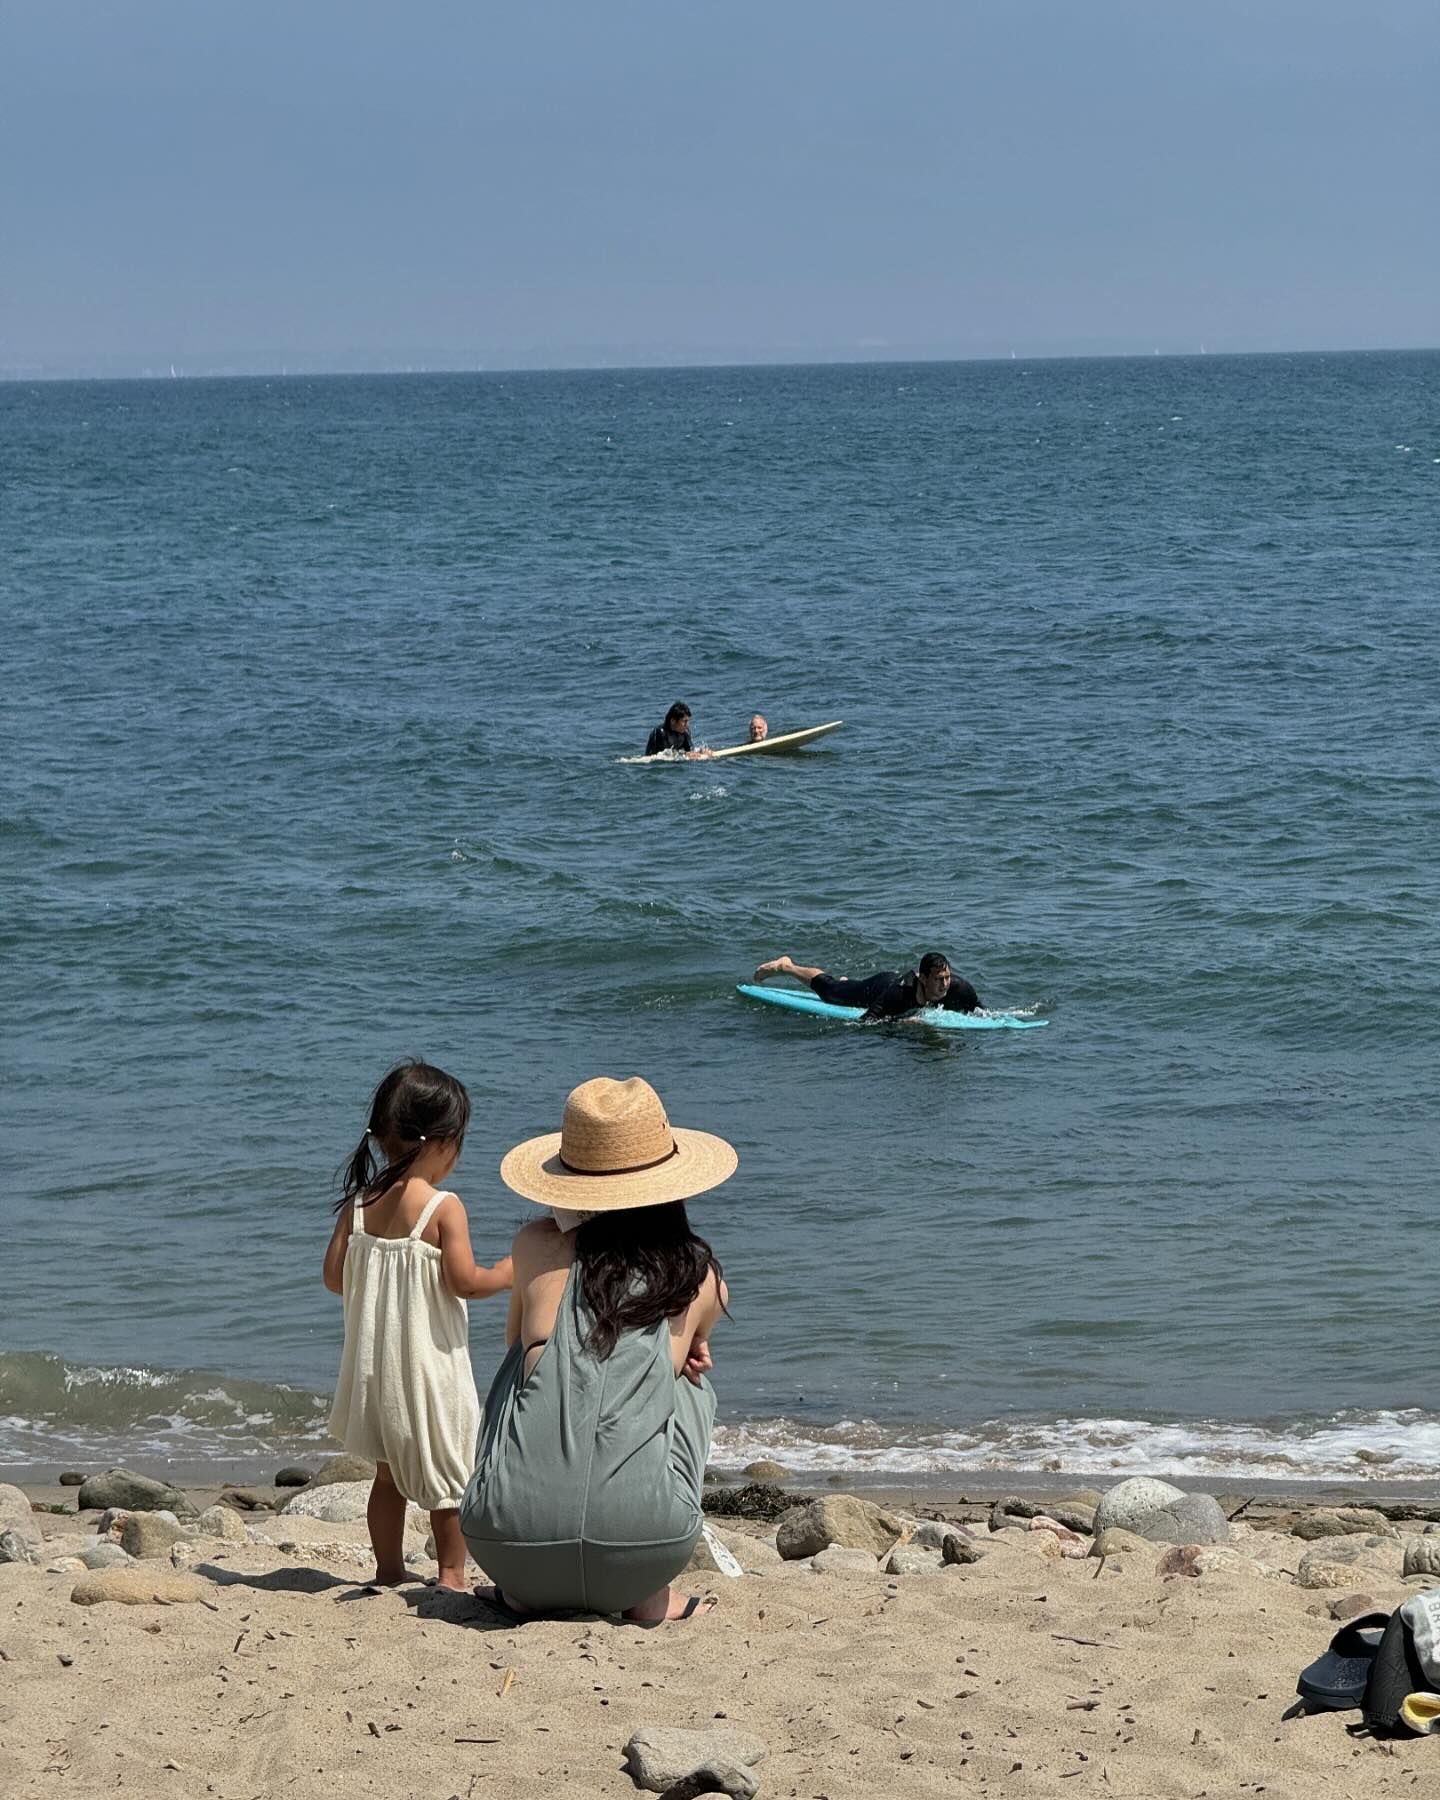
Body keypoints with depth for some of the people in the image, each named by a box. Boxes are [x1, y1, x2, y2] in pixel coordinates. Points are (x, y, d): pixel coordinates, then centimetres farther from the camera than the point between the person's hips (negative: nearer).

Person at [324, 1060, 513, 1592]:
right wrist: (511, 1270, -2)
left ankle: (389, 1569, 23)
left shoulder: (360, 1203, 0)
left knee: (388, 1473, 17)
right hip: (430, 1364, -5)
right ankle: (451, 1574, 13)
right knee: (451, 1470, 9)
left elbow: (334, 1276, 3)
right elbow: (465, 1282, -19)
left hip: (375, 1364, 5)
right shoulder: (444, 1207, -16)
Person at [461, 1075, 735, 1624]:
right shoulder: (704, 1278, 10)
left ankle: (523, 1591, 25)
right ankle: (650, 1596, 22)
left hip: (513, 1549, 0)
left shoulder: (536, 1248, 10)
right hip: (644, 1552, 0)